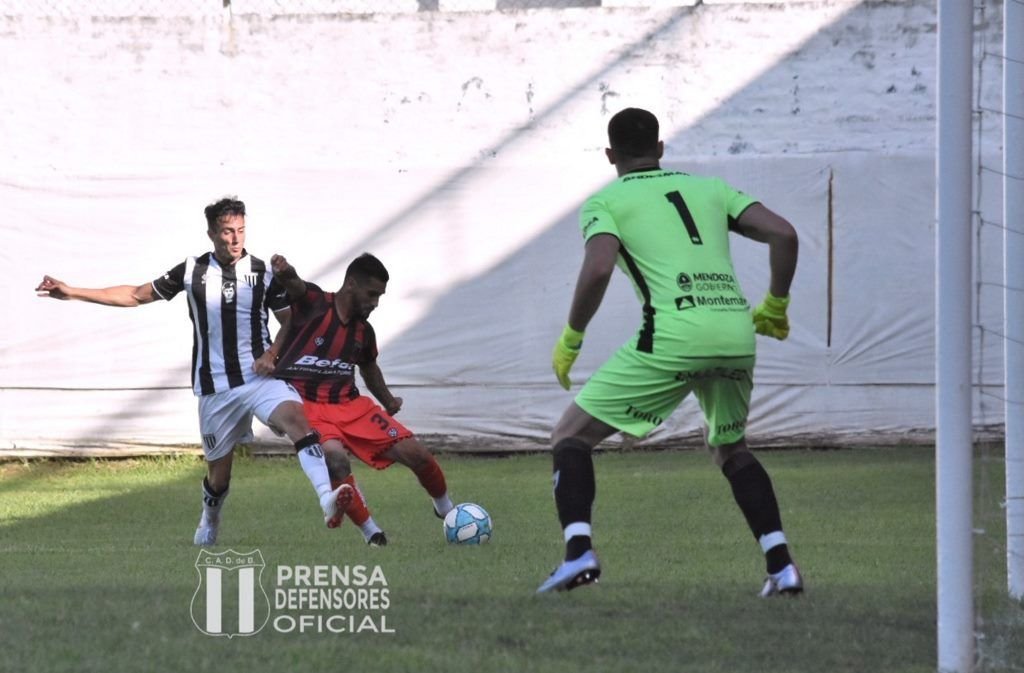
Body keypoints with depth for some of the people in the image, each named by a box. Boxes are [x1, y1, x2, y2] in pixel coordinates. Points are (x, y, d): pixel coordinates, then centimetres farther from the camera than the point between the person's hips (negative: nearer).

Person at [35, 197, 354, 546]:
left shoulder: (263, 273, 2)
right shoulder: (192, 271, 4)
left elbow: (291, 323, 11)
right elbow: (137, 295, 15)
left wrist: (275, 351, -11)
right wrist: (71, 292, 14)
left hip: (259, 375, -1)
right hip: (214, 385, 1)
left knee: (295, 416, -31)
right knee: (219, 471, 8)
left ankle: (327, 497, -45)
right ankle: (209, 522, 41)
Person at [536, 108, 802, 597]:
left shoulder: (606, 202, 9)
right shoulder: (710, 188, 22)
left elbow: (598, 268, -9)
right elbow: (783, 235, 11)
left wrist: (570, 339, 3)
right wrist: (774, 307, 24)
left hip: (671, 338, -5)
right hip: (736, 336, 5)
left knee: (571, 436, 9)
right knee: (730, 449, 29)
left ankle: (578, 552, -12)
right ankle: (781, 566, 14)